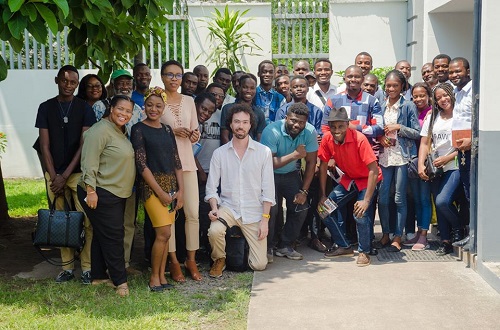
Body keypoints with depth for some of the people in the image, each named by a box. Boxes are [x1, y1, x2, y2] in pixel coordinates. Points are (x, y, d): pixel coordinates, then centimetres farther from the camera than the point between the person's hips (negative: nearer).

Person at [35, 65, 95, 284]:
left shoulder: (84, 108, 2)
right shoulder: (46, 108, 7)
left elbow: (84, 144, -3)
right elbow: (44, 146, 5)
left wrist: (65, 175, -8)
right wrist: (54, 177, -4)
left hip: (78, 172, -2)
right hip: (54, 174, 2)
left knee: (85, 220, -8)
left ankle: (87, 267, -1)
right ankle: (67, 267, 11)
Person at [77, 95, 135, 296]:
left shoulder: (121, 132, 14)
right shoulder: (101, 130, -16)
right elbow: (89, 162, -21)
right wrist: (90, 190, -24)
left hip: (117, 194, 10)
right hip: (101, 193, -10)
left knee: (102, 235, 14)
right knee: (113, 236, -6)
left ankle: (99, 276, 22)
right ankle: (120, 280, 1)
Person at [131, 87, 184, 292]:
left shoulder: (167, 130, 13)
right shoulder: (139, 129, -4)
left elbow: (176, 161, 13)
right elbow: (141, 164, -10)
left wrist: (180, 190, 3)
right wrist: (160, 192, -13)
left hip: (170, 185, 5)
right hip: (151, 185, -5)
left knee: (164, 234, 5)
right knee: (164, 233, -11)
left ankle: (162, 275, 13)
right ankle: (154, 277, 2)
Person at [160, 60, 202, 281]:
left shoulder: (189, 101, 12)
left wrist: (195, 135, -7)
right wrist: (171, 132, -15)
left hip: (187, 161, 4)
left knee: (193, 212, 0)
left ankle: (191, 259, 12)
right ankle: (173, 261, 9)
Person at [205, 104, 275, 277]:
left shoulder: (264, 152, -2)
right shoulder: (220, 153, 2)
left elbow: (268, 189, -2)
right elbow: (211, 187, 2)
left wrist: (265, 219, -8)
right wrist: (214, 208, -16)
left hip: (254, 212, 0)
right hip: (228, 207, 0)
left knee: (259, 265, -5)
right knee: (214, 231, -34)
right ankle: (219, 260, 0)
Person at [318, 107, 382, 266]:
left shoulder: (359, 139, -29)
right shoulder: (327, 140, -14)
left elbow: (374, 170, -29)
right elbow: (323, 167, -3)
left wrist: (366, 201, -32)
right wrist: (322, 196, -5)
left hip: (367, 180, -5)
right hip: (348, 179, 6)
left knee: (360, 214, -26)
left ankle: (364, 251, -2)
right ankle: (344, 246, 13)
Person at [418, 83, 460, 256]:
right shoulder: (432, 117, 11)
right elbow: (425, 143, 7)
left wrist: (447, 158, -15)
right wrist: (421, 165, -5)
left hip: (454, 167, -5)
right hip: (435, 169, 5)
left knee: (442, 201, -19)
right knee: (439, 205, 7)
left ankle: (458, 227, 9)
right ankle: (446, 241, 17)